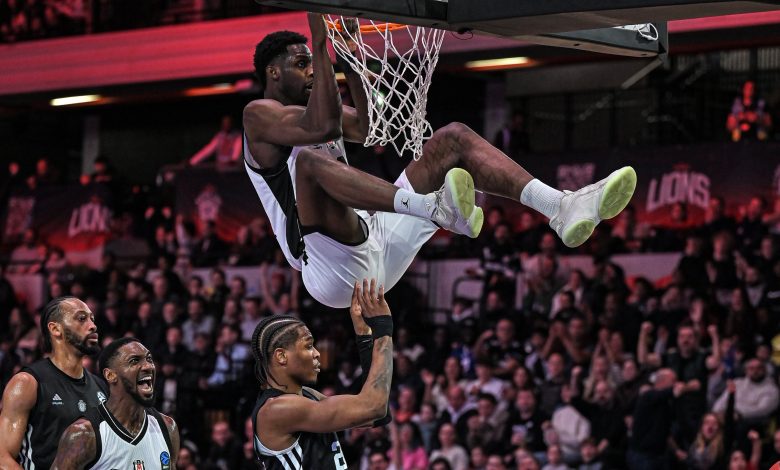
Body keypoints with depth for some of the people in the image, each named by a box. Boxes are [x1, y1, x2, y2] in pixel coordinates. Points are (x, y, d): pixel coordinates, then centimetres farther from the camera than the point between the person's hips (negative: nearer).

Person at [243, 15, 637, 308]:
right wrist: (320, 44, -17)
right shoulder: (259, 115, 1)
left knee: (453, 138, 3)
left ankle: (564, 207, -19)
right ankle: (435, 209, -60)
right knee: (312, 159, -36)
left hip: (375, 245, 8)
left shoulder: (319, 106, 28)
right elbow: (323, 126, -20)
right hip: (333, 270, -8)